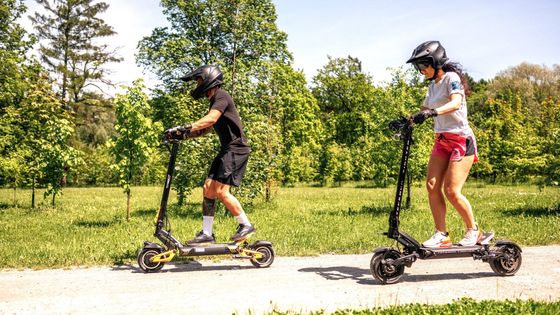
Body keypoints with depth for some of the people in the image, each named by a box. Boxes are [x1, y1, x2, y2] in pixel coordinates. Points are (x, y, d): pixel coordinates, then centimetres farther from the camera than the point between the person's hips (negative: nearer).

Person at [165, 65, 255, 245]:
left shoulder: (221, 96, -11)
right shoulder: (214, 101, 21)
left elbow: (210, 119, -28)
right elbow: (207, 128, 20)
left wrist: (185, 128, -36)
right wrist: (183, 135, 7)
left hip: (236, 148, -10)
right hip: (227, 149, 10)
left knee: (221, 191, -13)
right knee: (208, 188, 5)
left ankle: (246, 225, 2)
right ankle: (207, 233, 9)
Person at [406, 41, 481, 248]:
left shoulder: (452, 78, -10)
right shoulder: (433, 86, 14)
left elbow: (456, 103, -27)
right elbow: (424, 110, 19)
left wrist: (433, 112, -43)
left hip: (461, 139, -8)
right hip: (441, 141, 8)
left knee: (451, 190, -10)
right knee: (432, 185, -3)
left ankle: (474, 231, 10)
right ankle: (441, 235, 3)